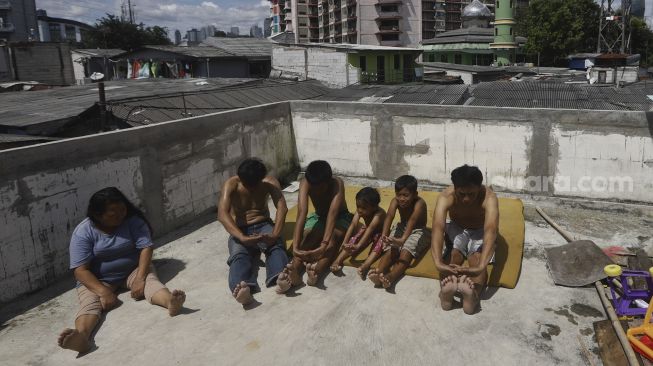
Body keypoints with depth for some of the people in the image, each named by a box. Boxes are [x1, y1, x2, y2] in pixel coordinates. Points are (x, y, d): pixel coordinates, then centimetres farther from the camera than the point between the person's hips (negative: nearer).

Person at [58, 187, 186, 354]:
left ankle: (171, 302, -60)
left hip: (133, 271, 1)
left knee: (150, 280, -30)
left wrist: (140, 279, -31)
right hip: (96, 280, -1)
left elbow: (146, 248, -16)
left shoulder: (133, 221, -10)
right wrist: (103, 291, -34)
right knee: (90, 303, -30)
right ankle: (81, 335, -60)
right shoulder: (83, 232, -15)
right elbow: (81, 270, -20)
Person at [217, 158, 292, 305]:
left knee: (276, 245, -33)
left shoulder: (270, 182, -6)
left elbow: (282, 207, -21)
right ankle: (241, 286, -64)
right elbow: (222, 214, -27)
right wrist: (242, 238, -44)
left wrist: (275, 234, -41)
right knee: (239, 254, -34)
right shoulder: (231, 185, -12)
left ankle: (280, 276, -62)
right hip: (240, 231, -1)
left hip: (263, 225, 2)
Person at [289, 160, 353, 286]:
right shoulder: (305, 183, -27)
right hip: (318, 217, 2)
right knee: (307, 236, -30)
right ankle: (294, 269, -48)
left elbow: (332, 214, -46)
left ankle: (316, 271, -54)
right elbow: (301, 213, -39)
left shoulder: (337, 184, -33)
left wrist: (324, 245, -61)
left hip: (340, 217, -2)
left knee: (333, 236, -35)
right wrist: (295, 247, -52)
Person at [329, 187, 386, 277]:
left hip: (379, 234, -4)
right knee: (355, 238, -24)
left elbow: (371, 228, -47)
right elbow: (353, 225, -31)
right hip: (366, 231, 4)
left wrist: (358, 246, -60)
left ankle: (365, 265, -52)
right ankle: (338, 260, -34)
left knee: (379, 242, -36)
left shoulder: (379, 213, -35)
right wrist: (345, 242, -46)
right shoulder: (359, 211, -20)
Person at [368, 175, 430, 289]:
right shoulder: (395, 201, -14)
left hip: (418, 230, -4)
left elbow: (412, 221, -43)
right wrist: (384, 235, -49)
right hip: (402, 227, 4)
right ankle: (379, 271, -44)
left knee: (406, 251, -31)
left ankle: (391, 276, -52)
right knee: (391, 249, -23)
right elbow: (389, 216, -30)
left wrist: (403, 239, -61)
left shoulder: (419, 203, -26)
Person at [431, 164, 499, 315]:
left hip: (480, 231, -1)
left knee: (477, 257, -30)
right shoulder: (446, 196, -30)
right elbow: (438, 228, -43)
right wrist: (438, 263, -60)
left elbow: (490, 231, -47)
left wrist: (481, 267, -63)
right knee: (453, 254, -29)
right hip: (456, 228, 1)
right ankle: (446, 291, -50)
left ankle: (473, 295, -53)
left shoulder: (489, 198, -33)